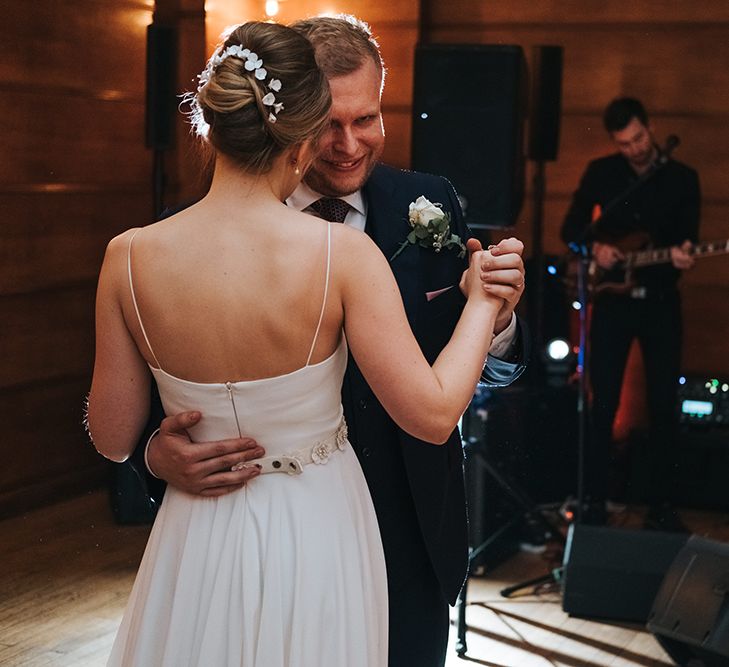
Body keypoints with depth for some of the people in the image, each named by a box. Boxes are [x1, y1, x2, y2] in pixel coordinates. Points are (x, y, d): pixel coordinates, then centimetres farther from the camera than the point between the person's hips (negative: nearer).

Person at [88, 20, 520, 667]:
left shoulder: (130, 257, -14)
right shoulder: (343, 253, -21)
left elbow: (112, 437, -6)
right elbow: (433, 414, -18)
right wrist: (482, 304, -4)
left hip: (200, 545, 2)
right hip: (315, 538, -1)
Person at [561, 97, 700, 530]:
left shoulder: (683, 178, 1)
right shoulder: (601, 173, 3)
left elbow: (688, 241, -1)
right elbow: (571, 227, 8)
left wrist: (682, 257, -24)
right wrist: (595, 247, -11)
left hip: (661, 302, 0)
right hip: (612, 300, 0)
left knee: (664, 406, 1)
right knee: (604, 404, 1)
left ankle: (661, 504, 12)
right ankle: (596, 500, 10)